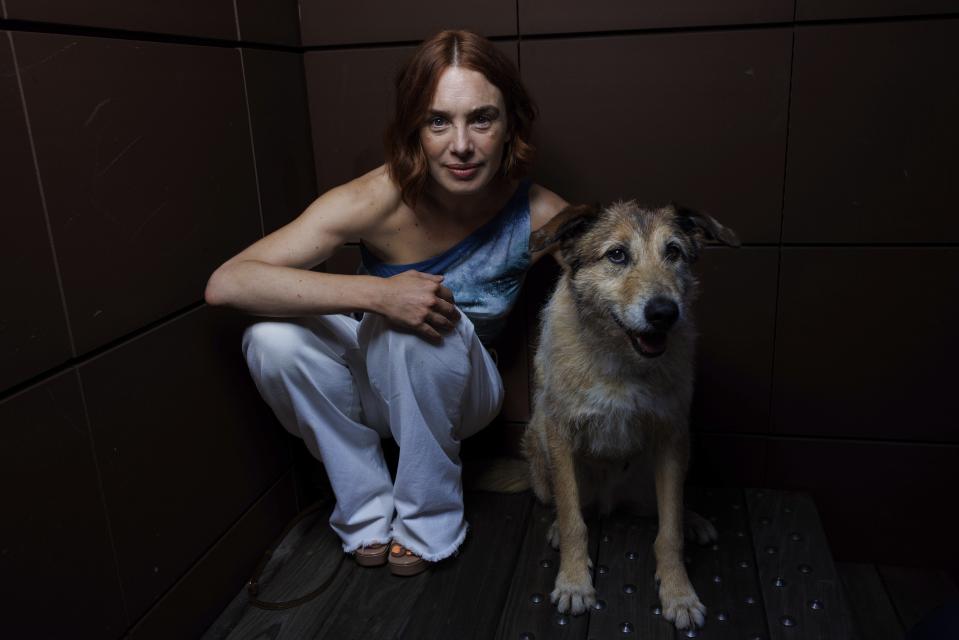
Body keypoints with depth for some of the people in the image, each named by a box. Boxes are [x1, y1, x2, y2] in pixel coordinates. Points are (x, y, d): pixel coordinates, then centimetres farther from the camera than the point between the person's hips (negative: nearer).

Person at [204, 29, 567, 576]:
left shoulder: (541, 217, -23)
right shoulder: (377, 201, -27)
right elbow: (225, 284, -32)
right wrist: (375, 293, -43)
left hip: (458, 390, 0)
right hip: (376, 377, 1)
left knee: (416, 329, -34)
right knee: (272, 340, -28)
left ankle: (429, 518, -10)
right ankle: (368, 509, -7)